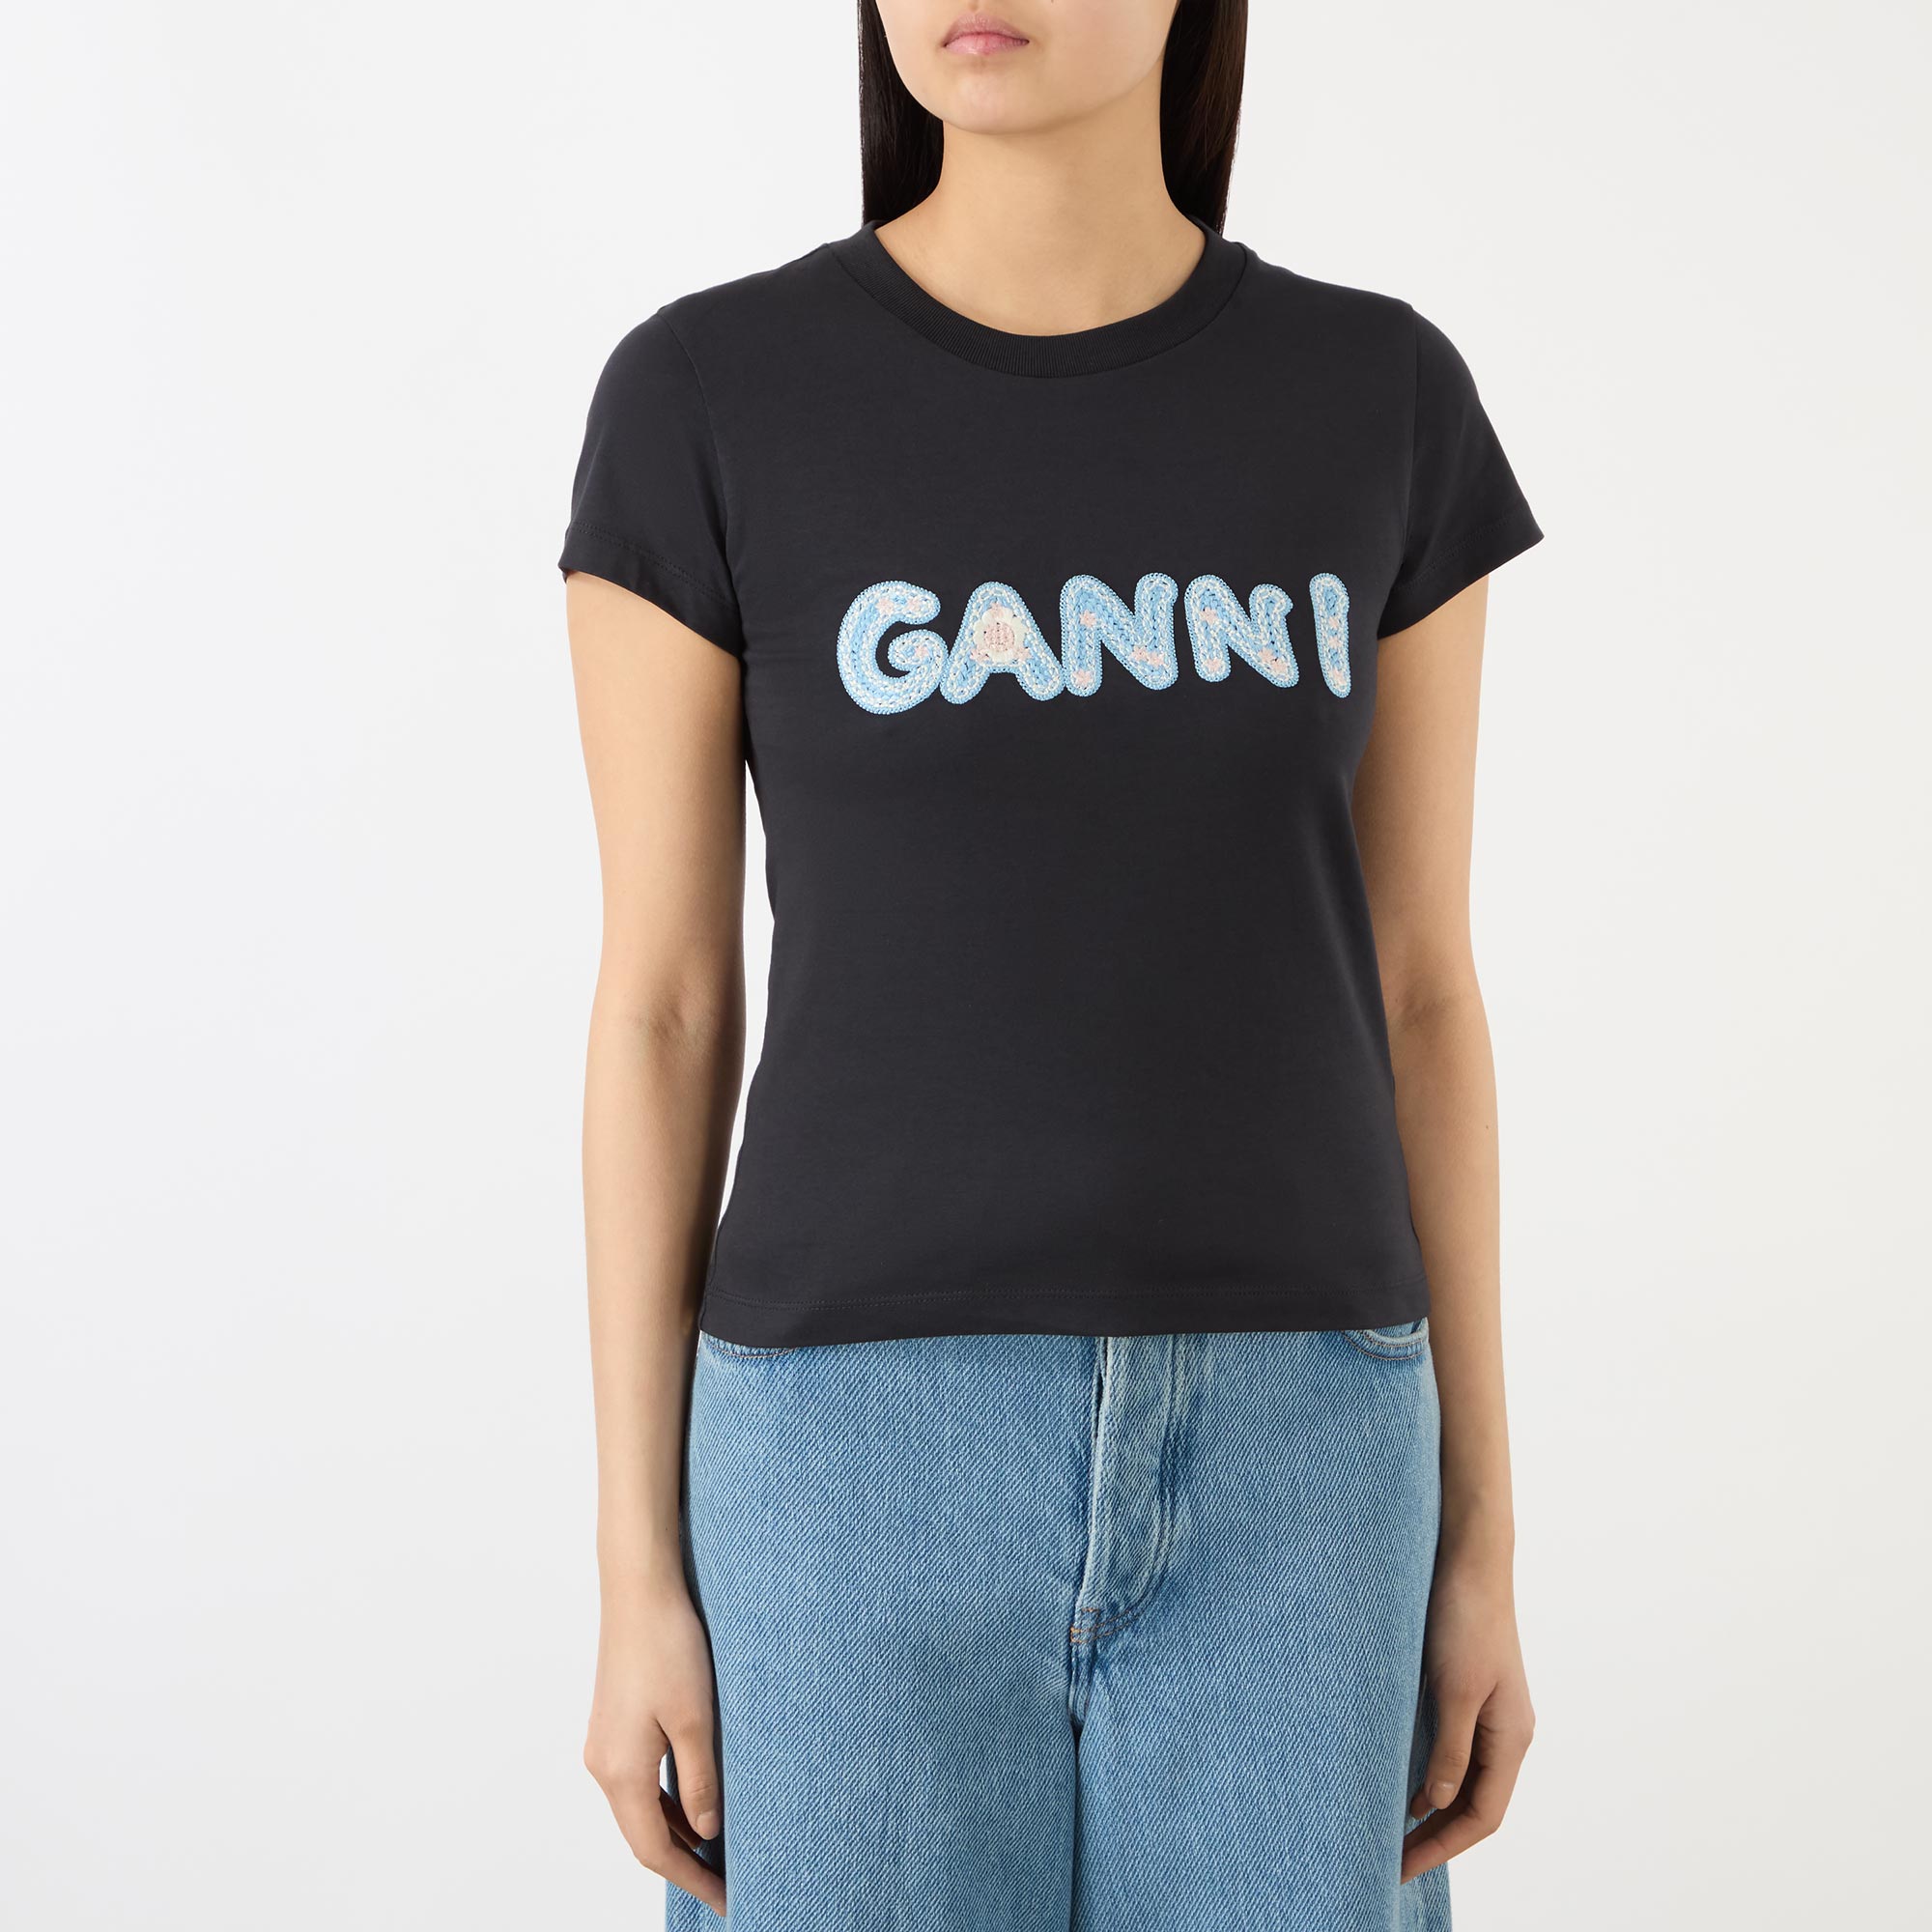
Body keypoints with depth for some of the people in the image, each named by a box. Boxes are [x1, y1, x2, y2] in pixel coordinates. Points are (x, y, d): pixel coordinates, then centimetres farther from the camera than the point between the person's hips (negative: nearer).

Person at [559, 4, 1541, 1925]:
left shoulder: (1381, 405, 3)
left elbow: (1418, 989, 6)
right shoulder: (703, 405, -3)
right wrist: (639, 1576, -2)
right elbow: (660, 1004, -1)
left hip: (1275, 1459, 2)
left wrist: (1480, 1537, 5)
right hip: (873, 1454, -2)